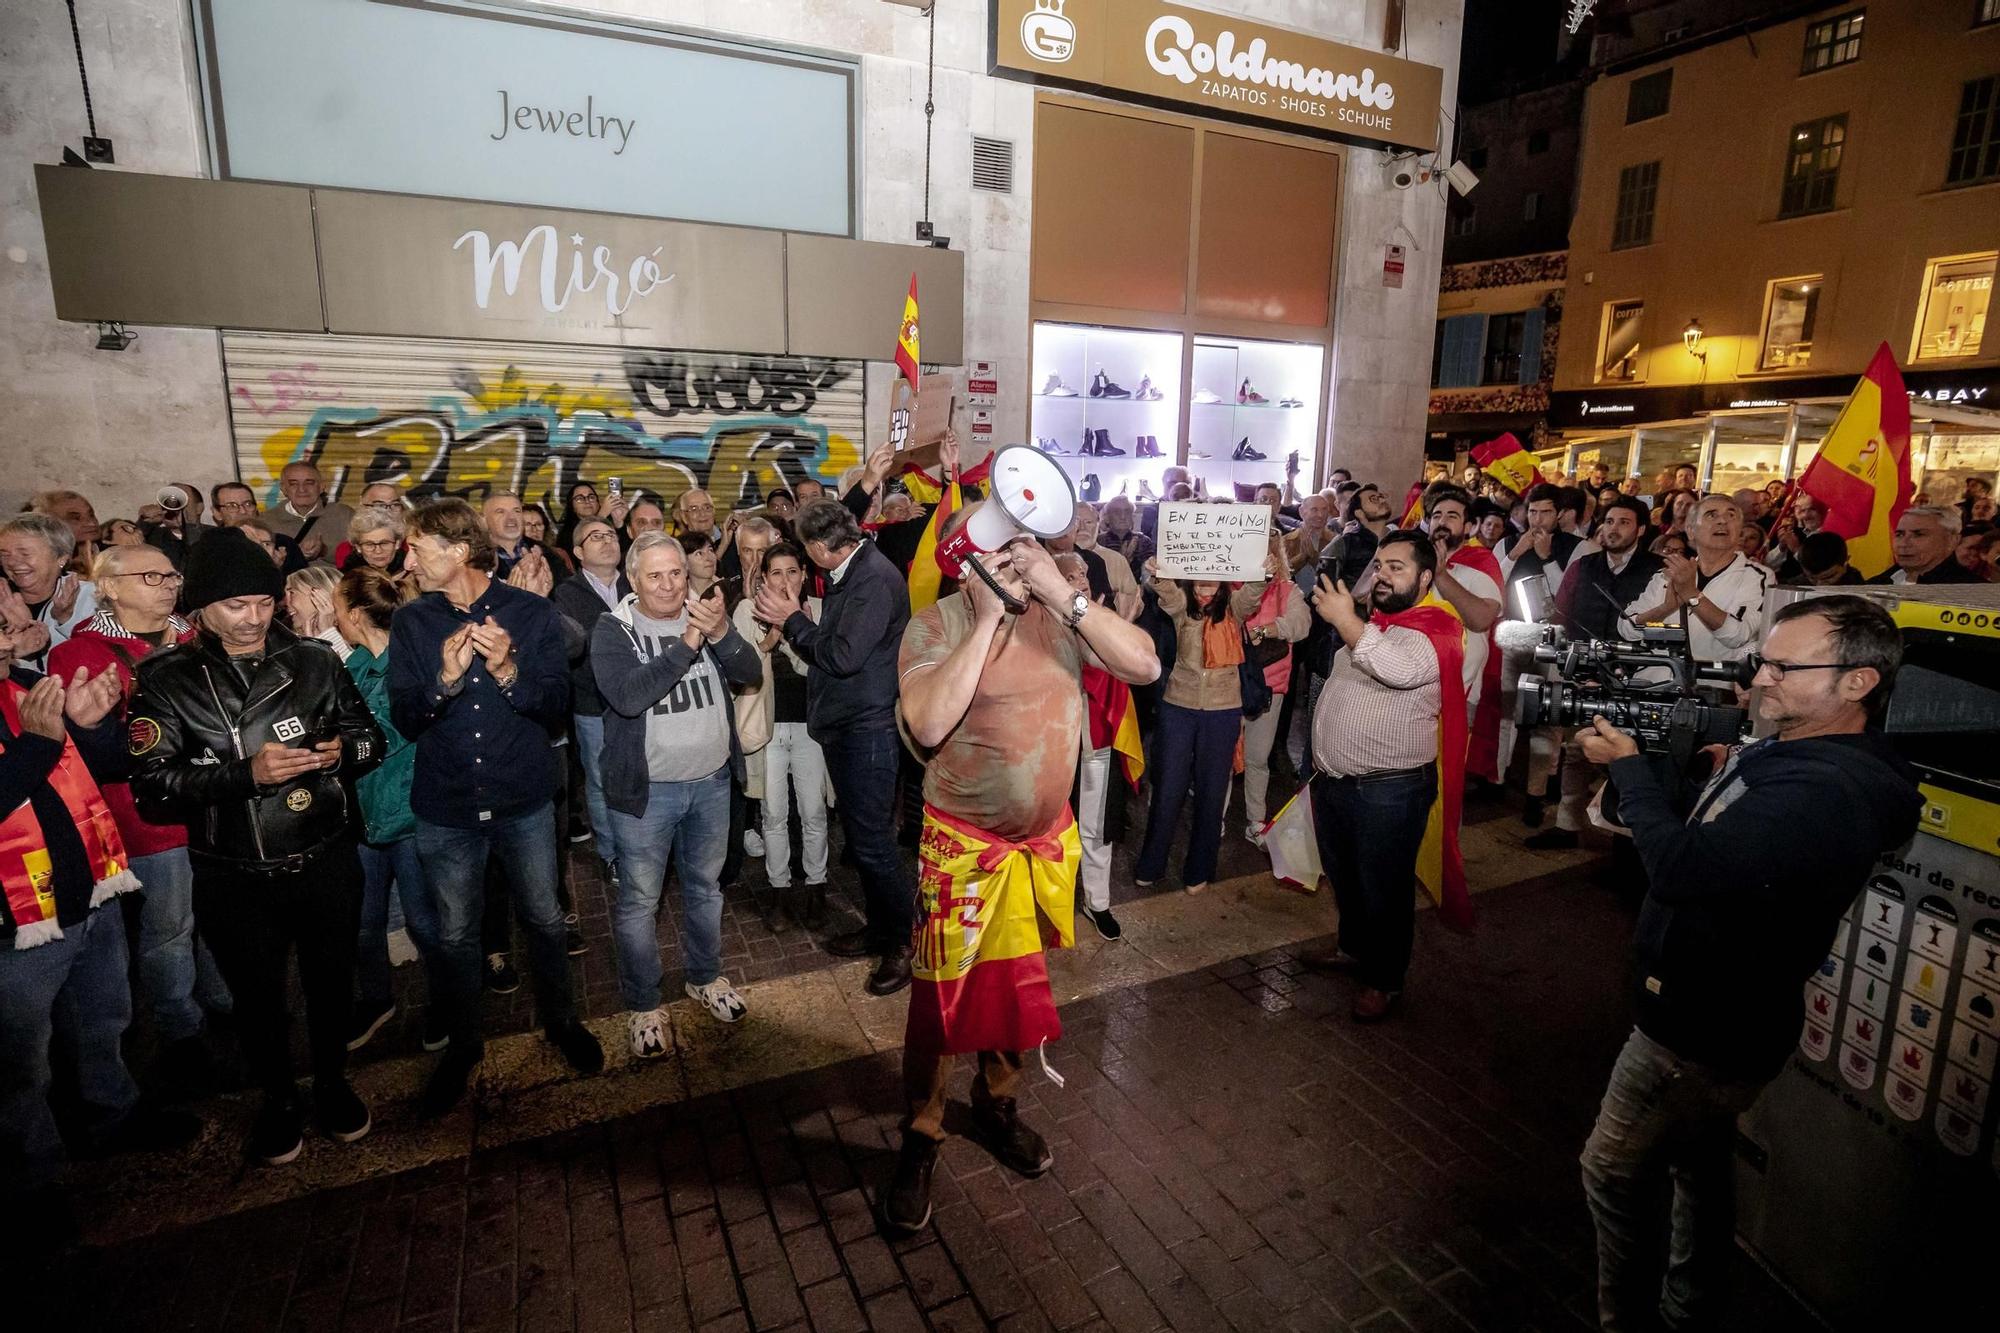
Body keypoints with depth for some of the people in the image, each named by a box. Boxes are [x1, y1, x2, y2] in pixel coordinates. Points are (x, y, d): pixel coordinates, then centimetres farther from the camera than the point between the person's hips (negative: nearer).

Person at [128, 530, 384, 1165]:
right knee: (257, 994, 17)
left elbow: (370, 737, 6)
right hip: (235, 878, -1)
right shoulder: (165, 679, -7)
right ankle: (278, 1099, 41)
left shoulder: (314, 660, -1)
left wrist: (341, 751, -15)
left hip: (326, 861, 1)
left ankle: (333, 1081, 42)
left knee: (332, 977, 18)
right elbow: (151, 781, -13)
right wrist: (246, 772, -25)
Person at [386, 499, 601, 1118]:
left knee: (544, 919, 14)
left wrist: (507, 671, -27)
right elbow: (404, 719, -6)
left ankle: (561, 1019, 38)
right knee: (456, 934, 16)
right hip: (445, 808, 1)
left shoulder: (534, 613, -9)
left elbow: (557, 706, -10)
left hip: (524, 801, -1)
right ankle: (463, 1043, 37)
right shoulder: (411, 622, -4)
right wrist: (447, 677, -24)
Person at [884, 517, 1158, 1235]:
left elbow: (1145, 664, -14)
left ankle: (996, 1100, 47)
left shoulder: (1064, 611, -4)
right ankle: (921, 1134, 33)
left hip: (1046, 840, 4)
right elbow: (928, 724, -29)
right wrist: (987, 619, -27)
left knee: (1020, 982, 21)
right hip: (964, 845, -4)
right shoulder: (937, 625, -14)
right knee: (944, 995, 9)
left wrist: (1067, 594, -22)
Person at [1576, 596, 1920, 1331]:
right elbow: (1709, 834, 9)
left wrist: (1627, 764, -22)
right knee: (1702, 1169, 26)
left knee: (1614, 1172, 7)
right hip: (1718, 1015, 10)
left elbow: (1682, 865, -35)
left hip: (1701, 1030, -10)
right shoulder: (1793, 754, 3)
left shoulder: (1826, 791, -30)